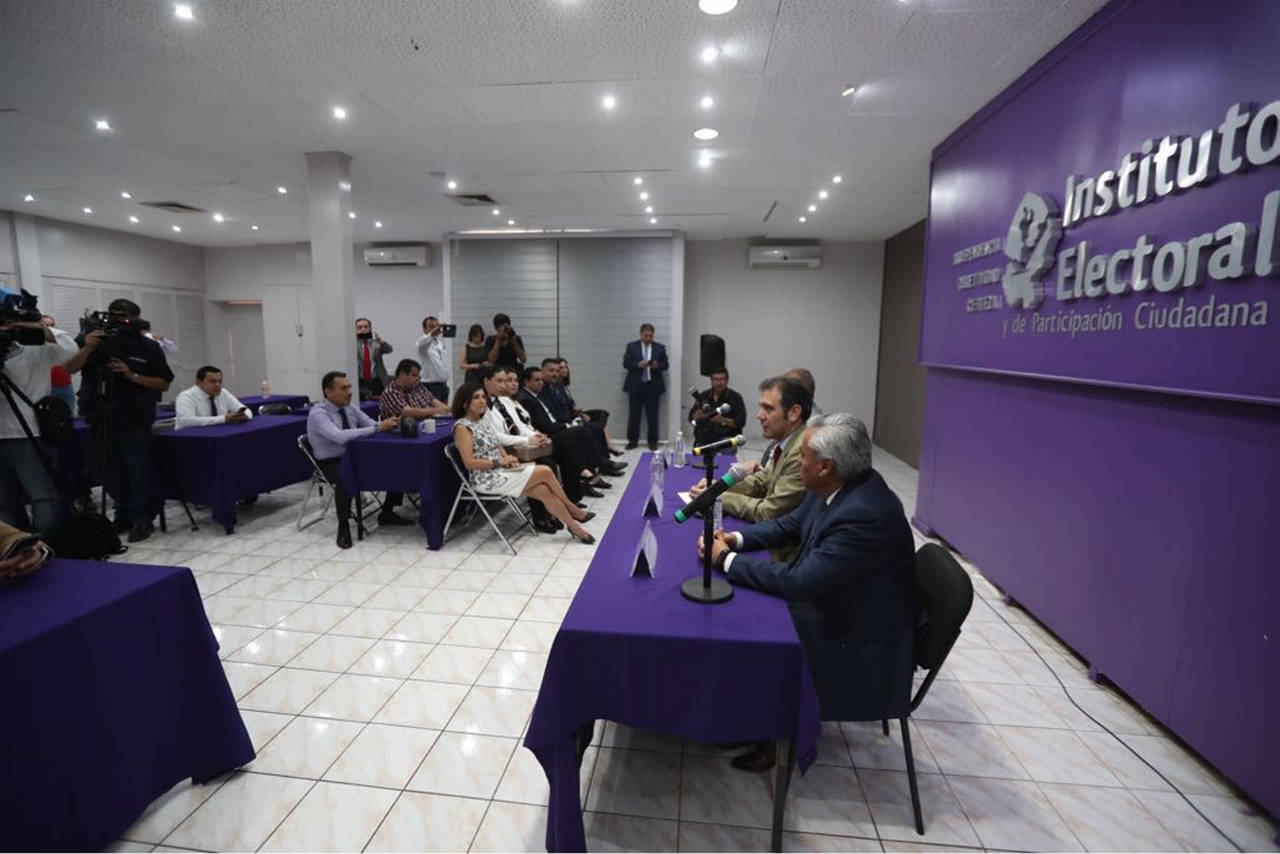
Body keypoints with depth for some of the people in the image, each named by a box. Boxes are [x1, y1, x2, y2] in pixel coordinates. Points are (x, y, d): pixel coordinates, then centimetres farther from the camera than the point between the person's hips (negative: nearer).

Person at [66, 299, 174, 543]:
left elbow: (164, 384, -3)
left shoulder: (149, 347, -2)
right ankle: (124, 516, 22)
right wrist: (87, 349, -20)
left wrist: (132, 376, -16)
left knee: (138, 472, -1)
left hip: (135, 420, -3)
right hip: (102, 419, 3)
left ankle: (142, 520, 5)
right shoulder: (92, 340, 4)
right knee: (113, 473, 11)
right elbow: (68, 369, -6)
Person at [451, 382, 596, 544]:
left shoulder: (483, 420, 12)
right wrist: (500, 462, -18)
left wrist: (508, 458, -3)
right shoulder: (462, 427, -12)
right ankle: (573, 511, 3)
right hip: (487, 479, -8)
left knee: (545, 490, -12)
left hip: (501, 470, 8)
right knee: (546, 472, -14)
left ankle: (574, 527, -4)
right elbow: (470, 463, -19)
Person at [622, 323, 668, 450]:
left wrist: (657, 365, -16)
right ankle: (632, 440, 14)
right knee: (634, 414, 4)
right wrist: (638, 364, -17)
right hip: (635, 385, 0)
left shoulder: (660, 348, 6)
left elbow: (665, 365, 6)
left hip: (653, 386, 0)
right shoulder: (631, 346, 4)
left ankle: (653, 441, 12)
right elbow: (626, 363, -1)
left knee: (653, 415, 3)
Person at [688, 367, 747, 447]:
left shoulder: (735, 397, 2)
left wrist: (722, 420, -20)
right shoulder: (703, 396, 12)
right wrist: (698, 416, -12)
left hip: (724, 438, -3)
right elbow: (691, 418, 12)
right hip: (703, 439, 3)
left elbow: (741, 422, -5)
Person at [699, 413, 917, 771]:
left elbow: (798, 582, -34)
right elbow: (790, 525, 7)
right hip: (829, 599, 8)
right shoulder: (835, 486, -7)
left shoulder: (866, 514, -34)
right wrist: (736, 538, -9)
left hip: (858, 638, -8)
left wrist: (727, 558, -23)